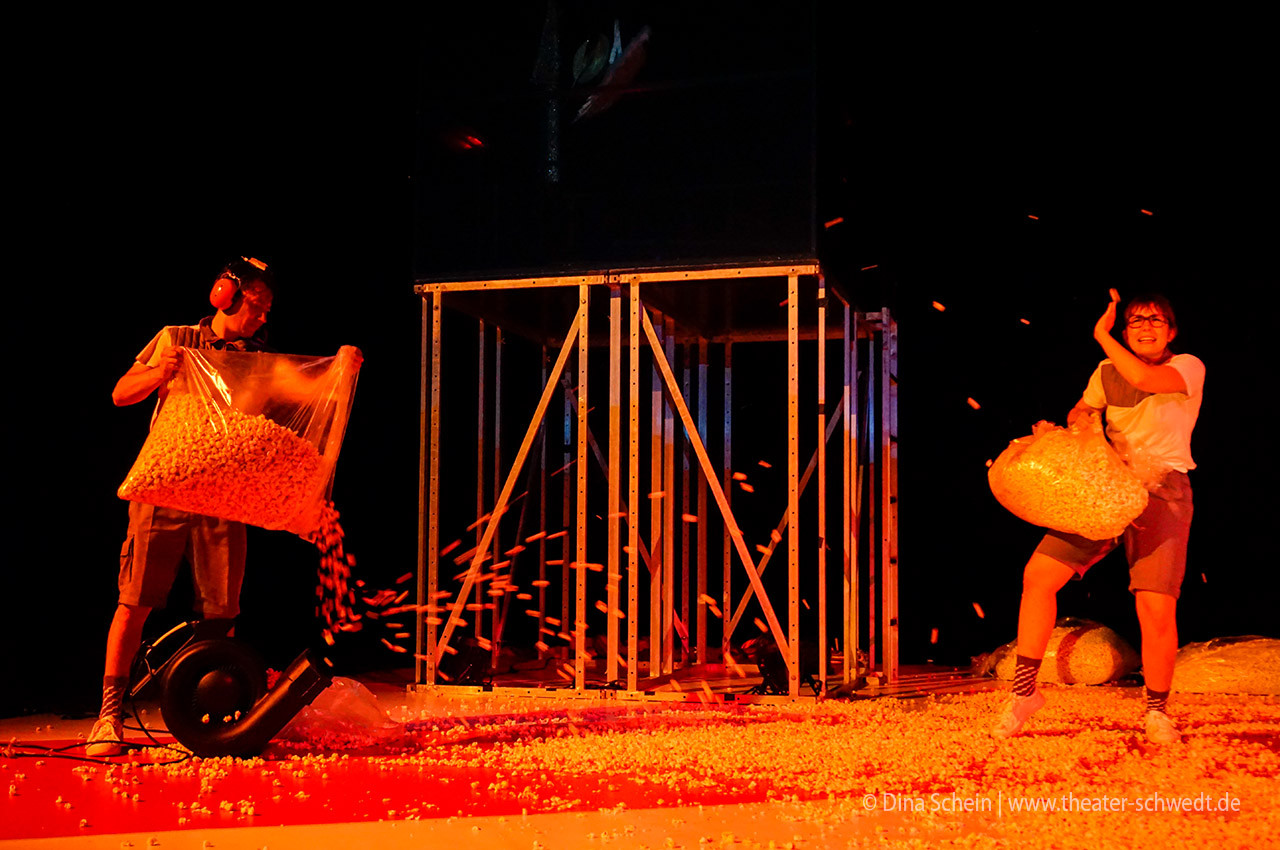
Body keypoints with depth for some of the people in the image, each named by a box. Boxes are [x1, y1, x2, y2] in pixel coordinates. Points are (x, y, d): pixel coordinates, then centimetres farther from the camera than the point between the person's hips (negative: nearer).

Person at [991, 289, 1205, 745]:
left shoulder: (1189, 368, -2)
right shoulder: (1107, 373, 11)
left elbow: (1144, 377, -23)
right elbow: (1081, 411, 27)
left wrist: (1101, 336, -10)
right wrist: (1072, 430, 3)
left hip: (1162, 491, -4)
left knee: (1156, 608, -17)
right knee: (1038, 575, -10)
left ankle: (1157, 711, 7)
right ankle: (1024, 691, 2)